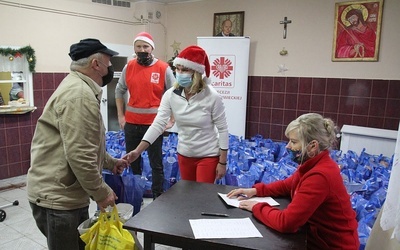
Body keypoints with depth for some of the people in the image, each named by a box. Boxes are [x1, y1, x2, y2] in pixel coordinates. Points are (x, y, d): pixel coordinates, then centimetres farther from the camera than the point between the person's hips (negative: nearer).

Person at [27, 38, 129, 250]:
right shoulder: (80, 95, -22)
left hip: (67, 193, 10)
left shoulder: (78, 88, 15)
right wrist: (101, 193, -17)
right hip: (57, 198, -10)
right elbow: (79, 155, -28)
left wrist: (110, 162, 25)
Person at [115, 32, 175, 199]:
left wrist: (171, 120, -7)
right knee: (132, 162, 15)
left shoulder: (163, 68, -5)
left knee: (156, 164, 4)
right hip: (131, 123, 4)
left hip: (154, 124, -4)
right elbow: (119, 91, 15)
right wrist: (120, 116, 9)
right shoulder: (128, 67, 5)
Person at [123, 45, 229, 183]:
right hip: (184, 154, 4)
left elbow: (223, 129, -12)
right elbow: (158, 124, -15)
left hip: (208, 156, -4)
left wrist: (222, 162, -10)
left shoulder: (212, 96, -19)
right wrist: (137, 151, -25)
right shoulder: (170, 95, -10)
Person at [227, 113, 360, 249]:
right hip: (318, 237, 7)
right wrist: (256, 190, 0)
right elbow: (287, 185, 13)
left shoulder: (319, 176, -32)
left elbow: (285, 222, -32)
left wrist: (257, 207, -16)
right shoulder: (313, 164, -2)